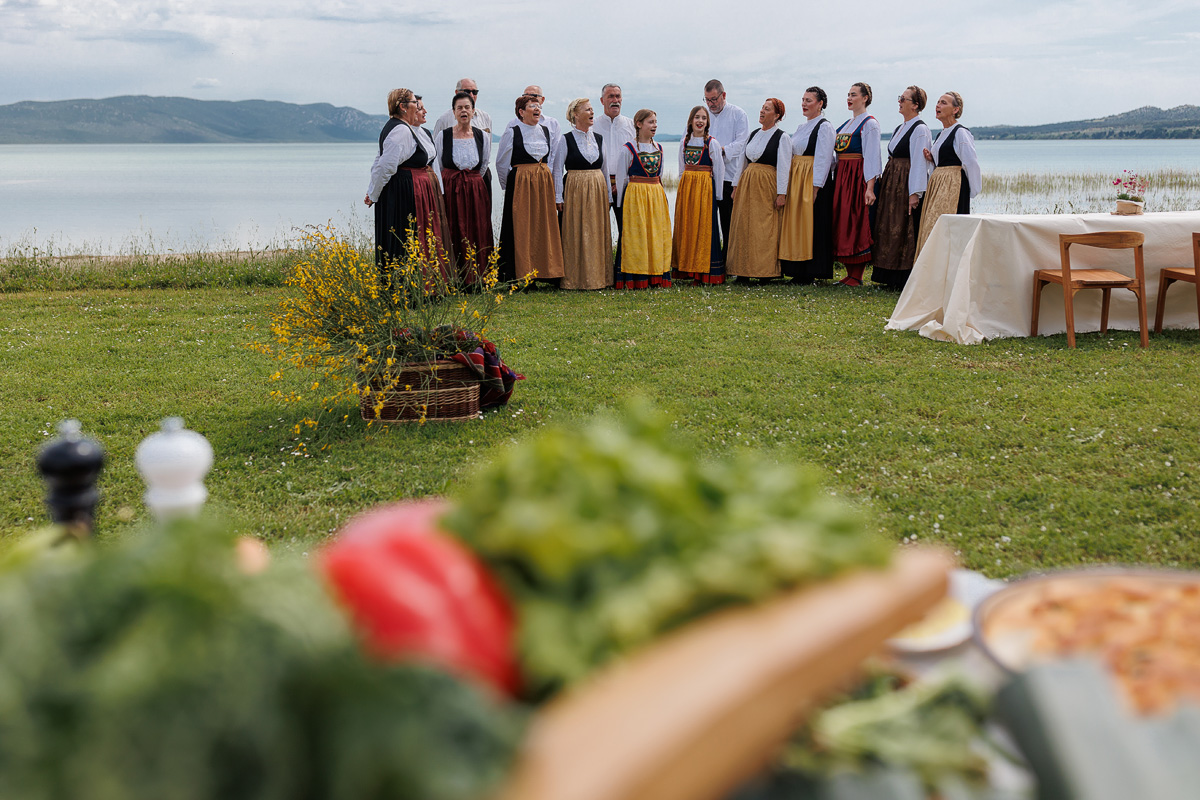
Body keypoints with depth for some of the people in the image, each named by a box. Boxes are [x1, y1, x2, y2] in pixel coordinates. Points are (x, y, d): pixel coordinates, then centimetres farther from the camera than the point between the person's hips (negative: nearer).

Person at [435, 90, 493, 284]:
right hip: (449, 191, -2)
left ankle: (475, 279, 7)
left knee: (477, 235, 1)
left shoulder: (483, 137, 5)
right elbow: (436, 167, 8)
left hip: (476, 191, 2)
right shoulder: (442, 136, 0)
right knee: (452, 235, -3)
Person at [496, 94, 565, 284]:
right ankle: (522, 272, -1)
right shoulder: (512, 132, -5)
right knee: (521, 229, -5)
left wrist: (545, 177, 17)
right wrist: (510, 187, 7)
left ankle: (545, 270, 10)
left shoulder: (546, 130, 11)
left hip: (544, 182, 5)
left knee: (544, 225, 5)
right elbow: (501, 163, 2)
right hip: (520, 184, -5)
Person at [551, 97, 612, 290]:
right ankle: (575, 279, 3)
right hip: (575, 190, -5)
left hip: (597, 190, 5)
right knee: (575, 235, -3)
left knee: (598, 234, 6)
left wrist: (608, 195, 13)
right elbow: (557, 169, -3)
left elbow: (604, 168, 15)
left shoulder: (599, 138, 10)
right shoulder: (566, 139, -4)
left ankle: (598, 277, 13)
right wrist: (559, 198, -8)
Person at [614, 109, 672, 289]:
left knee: (657, 234, 5)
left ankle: (656, 277, 12)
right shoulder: (628, 149, -5)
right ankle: (636, 279, 0)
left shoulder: (658, 148, 11)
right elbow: (621, 178, -2)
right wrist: (620, 205, -3)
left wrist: (661, 197, 16)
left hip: (657, 196, 5)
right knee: (636, 236, -4)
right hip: (635, 197, -5)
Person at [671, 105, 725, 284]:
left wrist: (717, 196, -4)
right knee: (685, 225, 5)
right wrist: (683, 188, 13)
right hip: (685, 187, 5)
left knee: (703, 226, -5)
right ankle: (686, 268, 12)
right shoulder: (684, 143, 10)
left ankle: (704, 272, -1)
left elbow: (719, 170, -3)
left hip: (705, 188, -5)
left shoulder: (712, 143, -4)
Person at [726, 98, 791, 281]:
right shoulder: (754, 134, 14)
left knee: (765, 229, -6)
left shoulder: (782, 137, -4)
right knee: (744, 227, 5)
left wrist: (781, 193, -15)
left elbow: (784, 167, -9)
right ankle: (744, 270, 10)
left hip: (767, 187, -6)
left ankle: (766, 271, 0)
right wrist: (737, 185, 15)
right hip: (747, 184, 6)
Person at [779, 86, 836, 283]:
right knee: (796, 223, 7)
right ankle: (799, 272, 12)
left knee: (811, 224, -7)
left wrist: (815, 187, -20)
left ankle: (811, 273, -2)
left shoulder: (824, 127, -8)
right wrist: (790, 184, 13)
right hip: (796, 180, 9)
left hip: (813, 180, -9)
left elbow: (823, 159, -15)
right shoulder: (802, 127, 17)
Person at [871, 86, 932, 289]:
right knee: (889, 230, 9)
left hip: (908, 185, -9)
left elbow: (919, 163, -16)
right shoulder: (899, 129, 17)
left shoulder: (920, 129, -10)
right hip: (891, 186, 9)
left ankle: (907, 278, -2)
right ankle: (893, 279, 15)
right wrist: (884, 185, 14)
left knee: (906, 232, -7)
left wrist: (914, 194, -22)